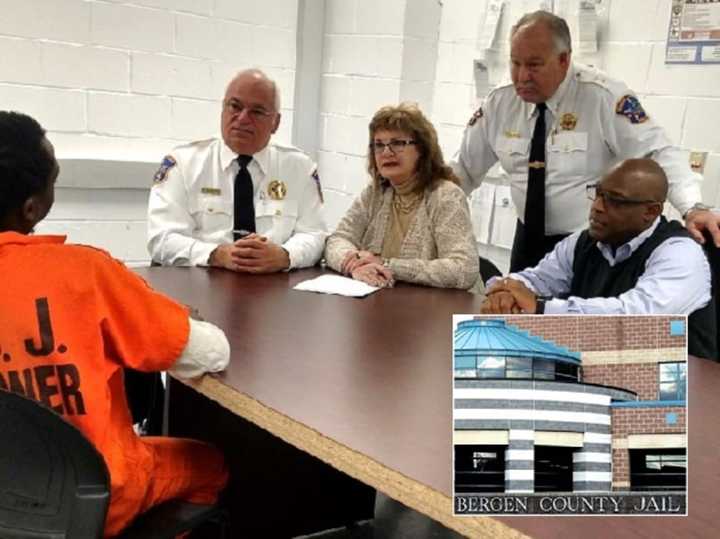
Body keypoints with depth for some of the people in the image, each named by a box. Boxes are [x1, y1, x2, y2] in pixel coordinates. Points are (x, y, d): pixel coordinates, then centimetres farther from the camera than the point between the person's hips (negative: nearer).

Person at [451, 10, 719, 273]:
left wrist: (693, 208, -32)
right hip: (528, 241, 4)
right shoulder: (500, 102, -2)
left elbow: (660, 154, -18)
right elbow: (464, 168, 7)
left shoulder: (603, 95, -16)